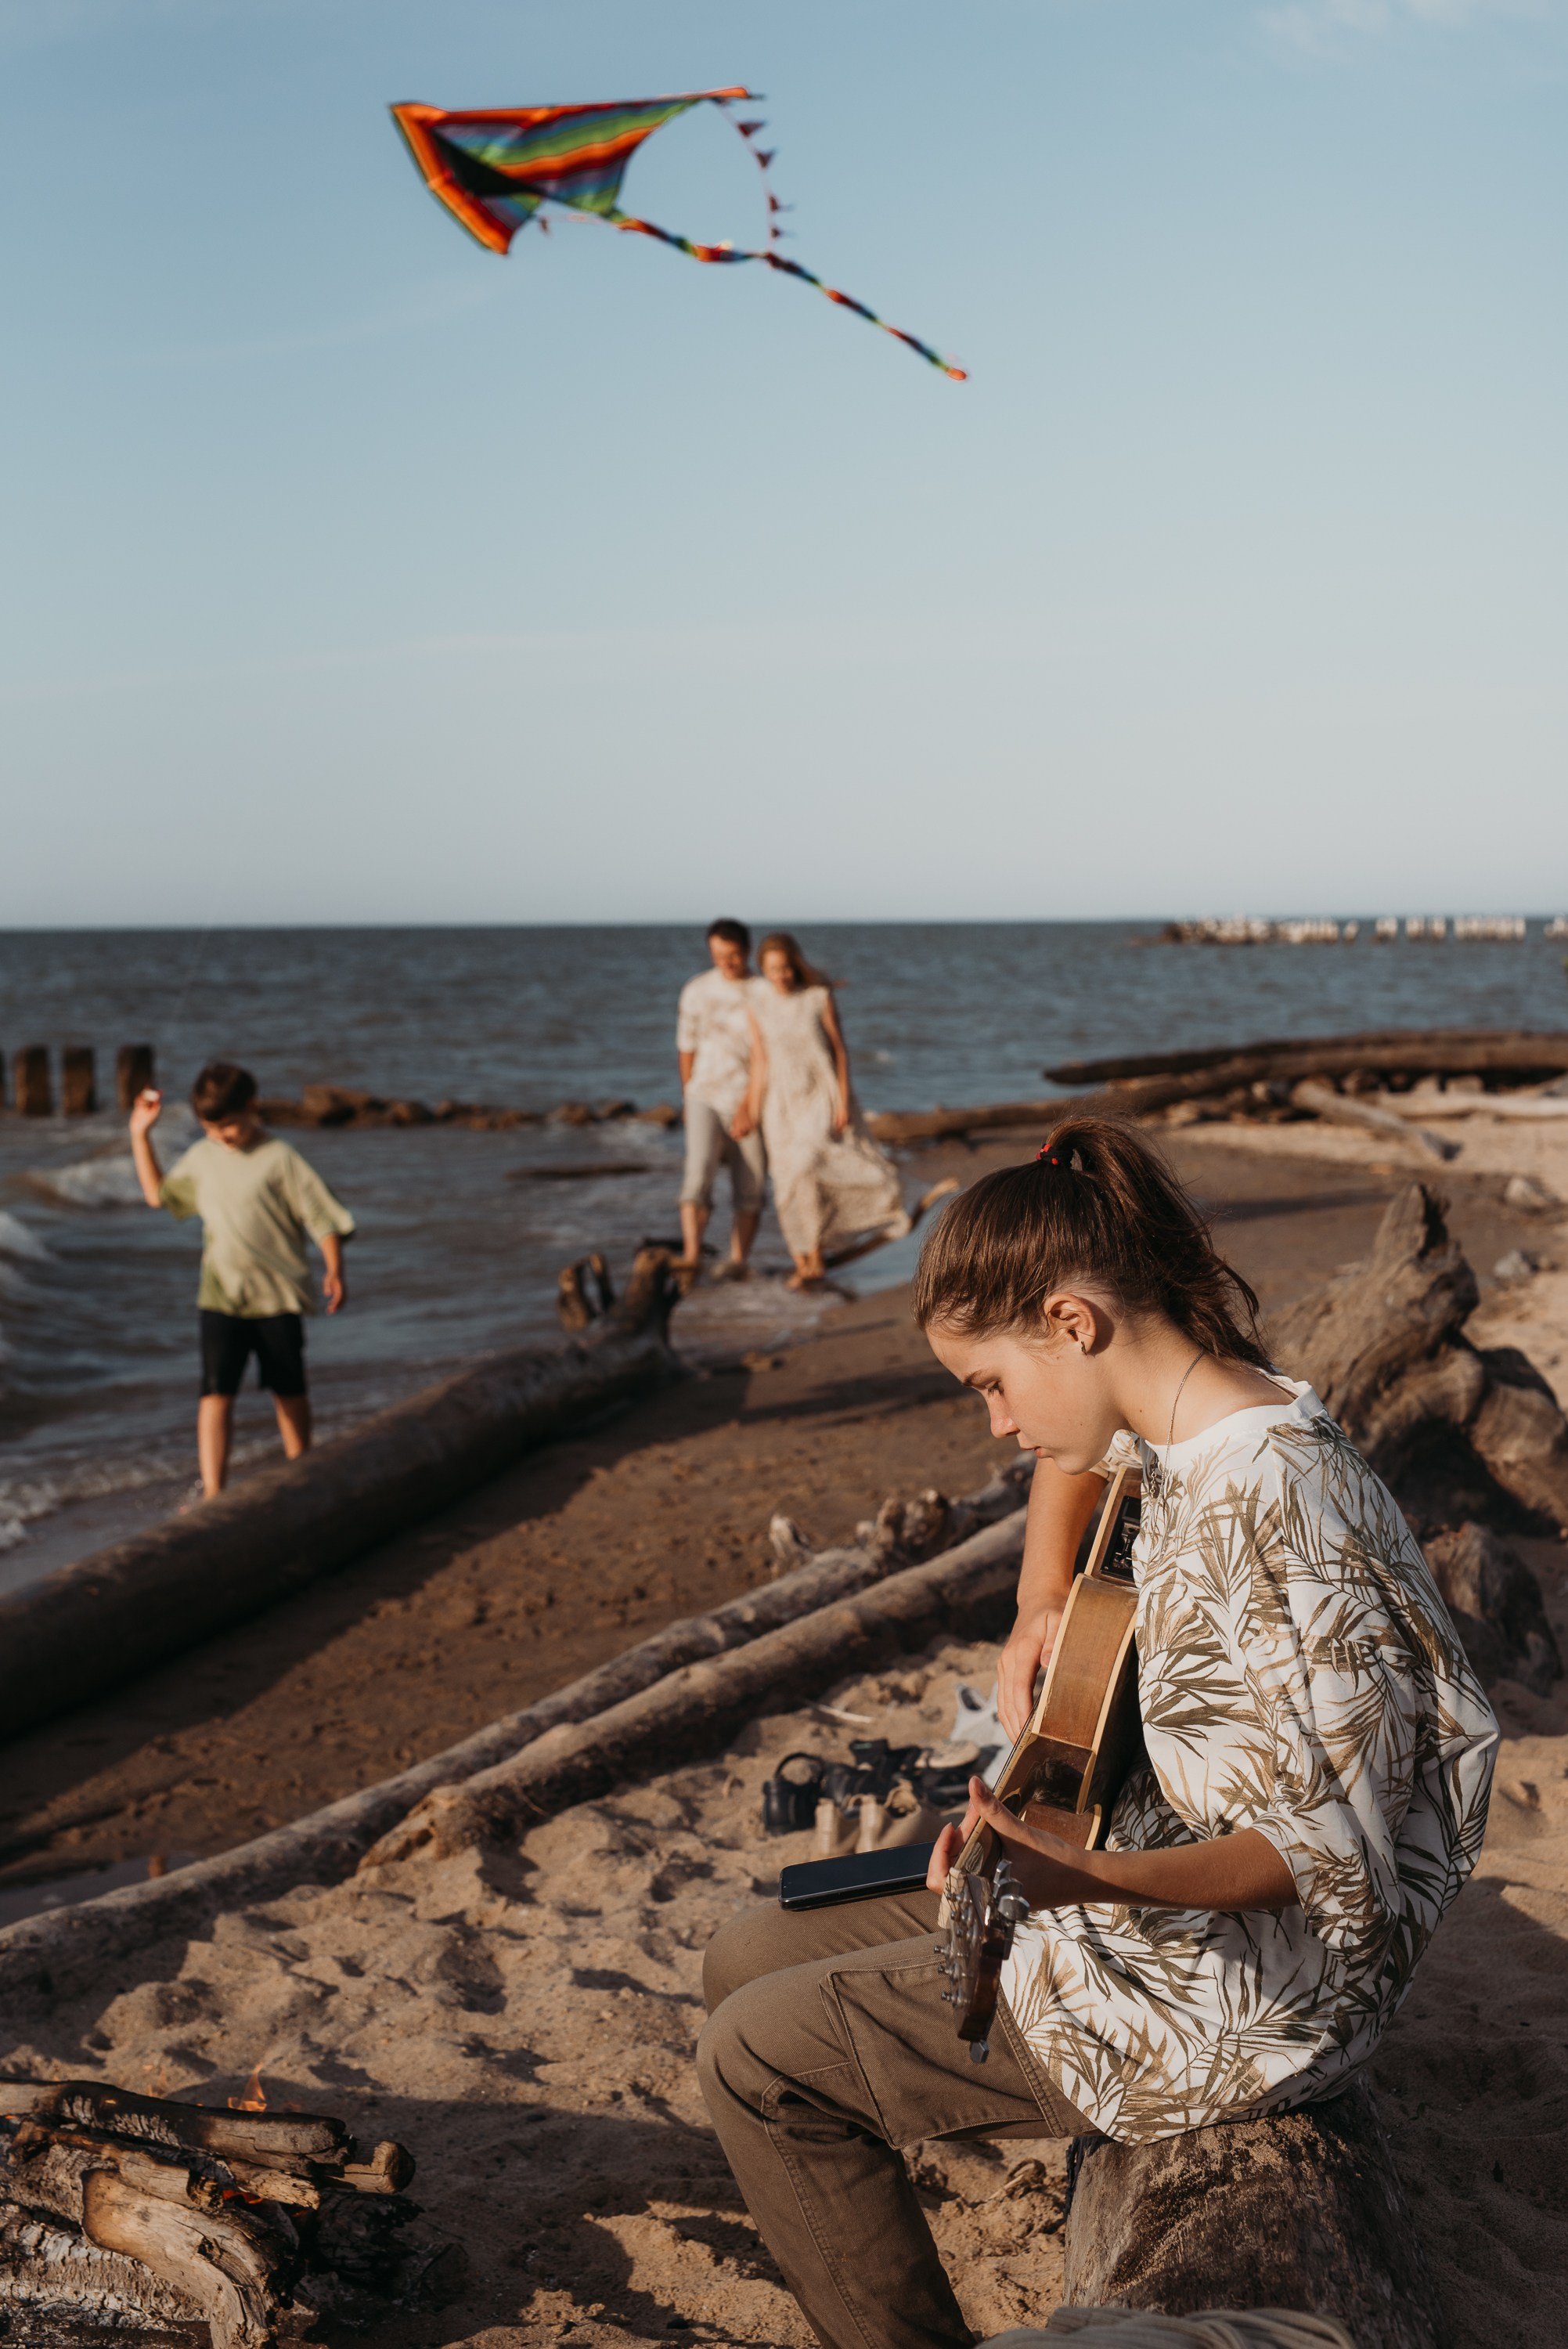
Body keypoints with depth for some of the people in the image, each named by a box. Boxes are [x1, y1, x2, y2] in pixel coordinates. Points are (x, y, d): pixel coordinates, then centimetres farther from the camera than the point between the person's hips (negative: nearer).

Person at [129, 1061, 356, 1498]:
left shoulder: (280, 1159, -8)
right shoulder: (201, 1158, 8)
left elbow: (321, 1216, -9)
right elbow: (158, 1193, 23)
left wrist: (334, 1270, -22)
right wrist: (140, 1135, 17)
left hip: (278, 1297, -2)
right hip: (220, 1298, 3)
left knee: (289, 1391, 13)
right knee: (216, 1393, -10)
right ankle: (212, 1493, -13)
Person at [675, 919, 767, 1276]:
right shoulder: (696, 991, 2)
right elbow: (687, 1049, 11)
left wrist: (749, 1106, -16)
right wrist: (688, 1103, 14)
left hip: (750, 1102, 0)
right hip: (706, 1099, 0)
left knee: (750, 1191, 1)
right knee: (699, 1172, -19)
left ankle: (737, 1261, 11)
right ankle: (691, 1254, -26)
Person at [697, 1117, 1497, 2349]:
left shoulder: (1268, 1500, -27)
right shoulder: (1185, 1425, 0)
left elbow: (1332, 1850, -26)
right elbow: (1080, 1455, 26)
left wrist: (1089, 1882, -38)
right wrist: (1041, 1611, 11)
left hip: (1240, 1989, -9)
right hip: (1165, 1891, 10)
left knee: (758, 2058, -8)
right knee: (751, 1958, 12)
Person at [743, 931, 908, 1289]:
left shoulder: (820, 997, -10)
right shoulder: (760, 1003, -5)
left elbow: (840, 1050, -5)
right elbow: (760, 1061, 0)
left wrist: (844, 1101, -10)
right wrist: (753, 1115, -1)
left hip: (823, 1097, -2)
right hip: (782, 1101, 2)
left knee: (807, 1170, -21)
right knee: (789, 1190, 0)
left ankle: (816, 1255, -3)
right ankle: (803, 1266, 12)